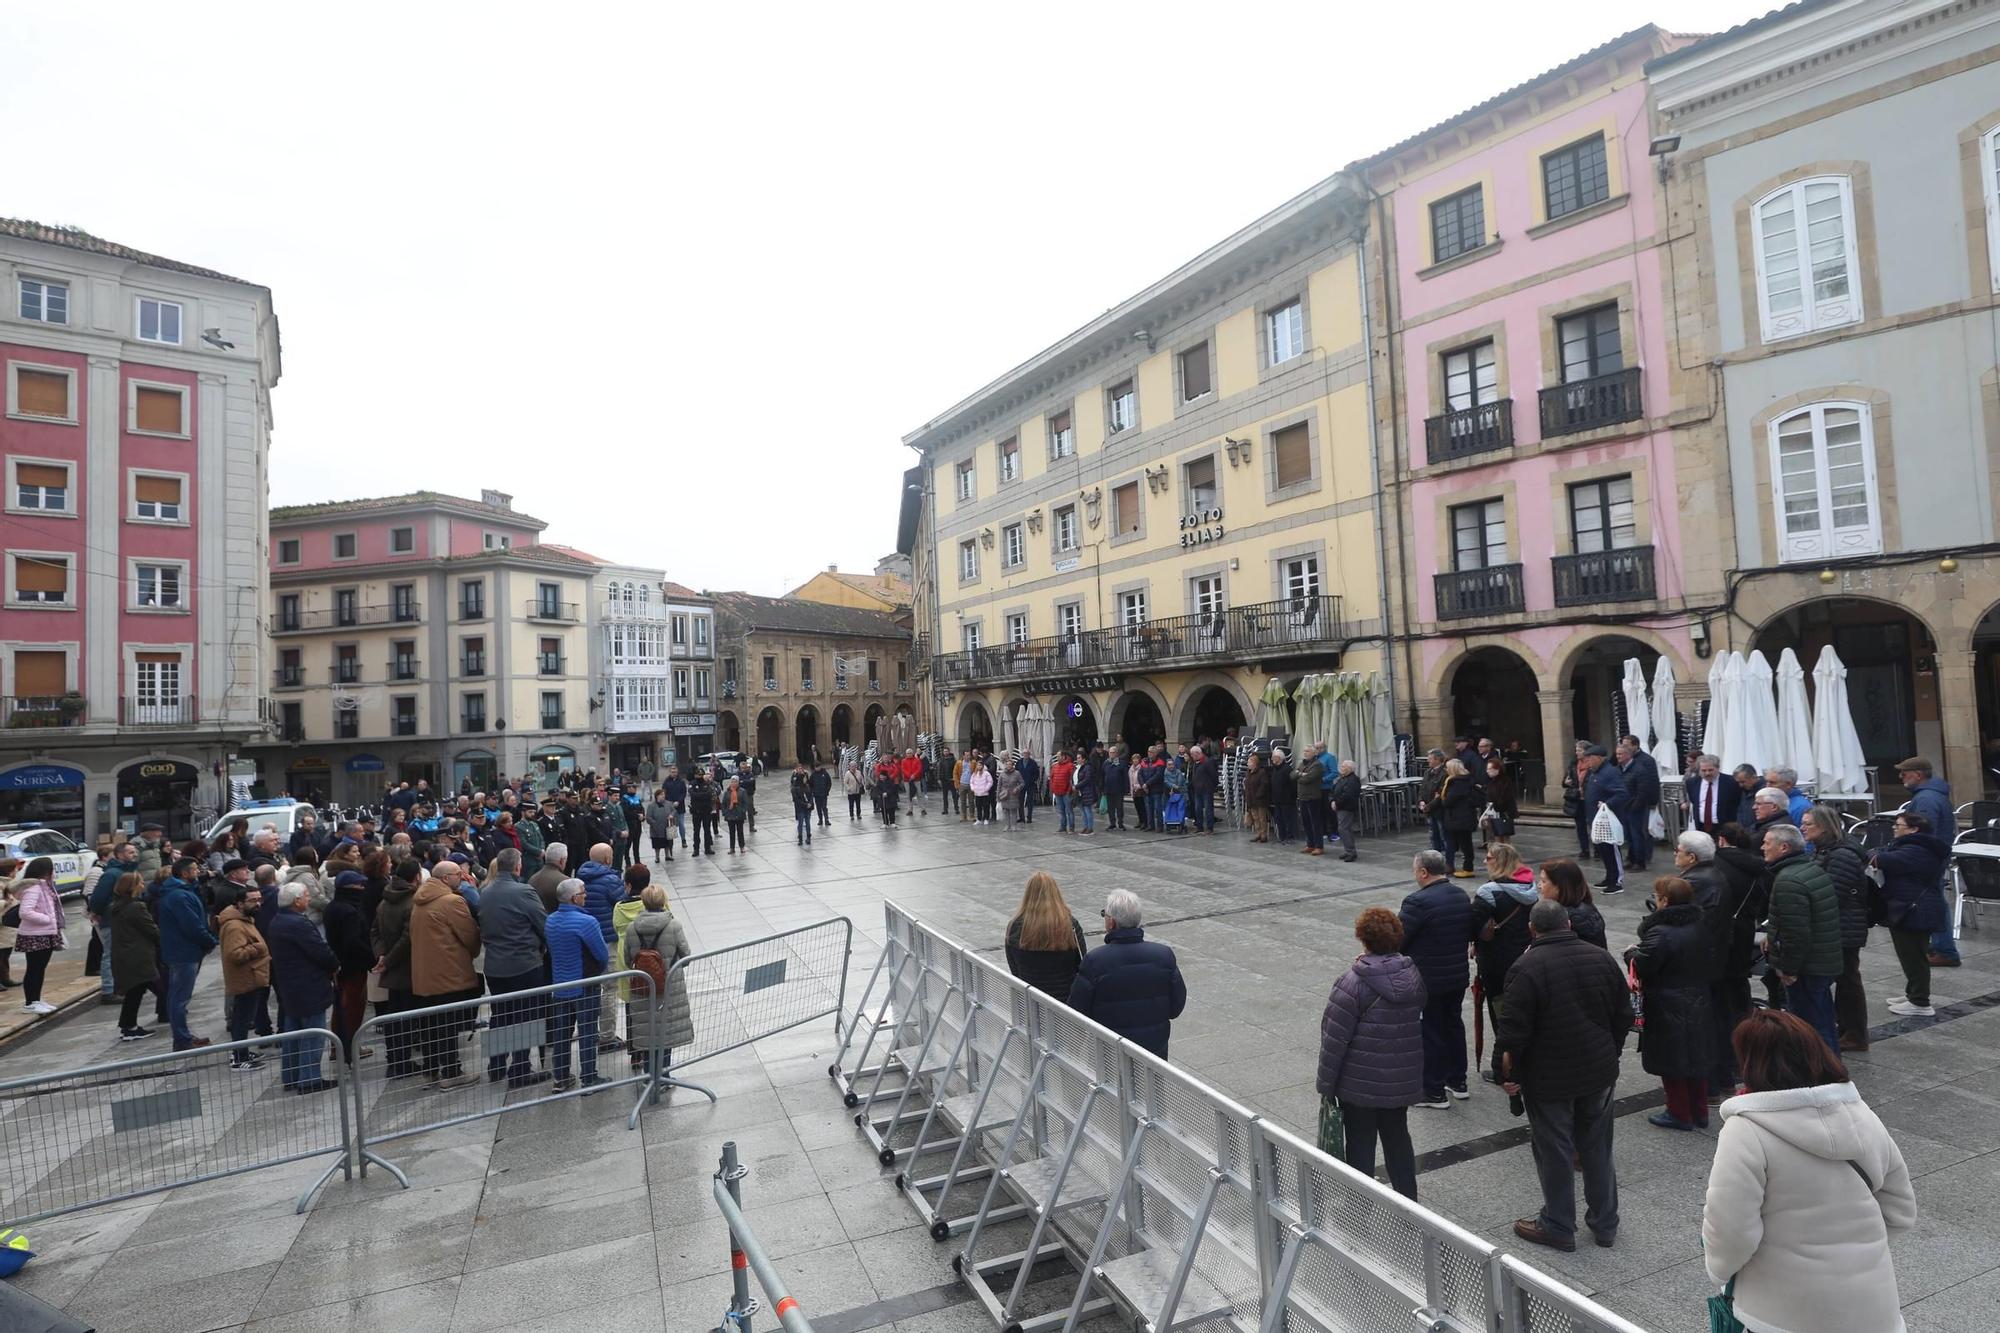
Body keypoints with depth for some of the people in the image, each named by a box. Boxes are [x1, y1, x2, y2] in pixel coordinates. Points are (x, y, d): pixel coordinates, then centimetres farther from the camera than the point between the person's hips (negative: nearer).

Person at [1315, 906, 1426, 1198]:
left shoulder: (1353, 983, -21)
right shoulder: (1413, 975, -3)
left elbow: (1334, 1039, -19)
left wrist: (1326, 1086, -10)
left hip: (1360, 1081, -6)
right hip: (1402, 1078, 6)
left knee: (1360, 1143, 9)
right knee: (1397, 1136, 22)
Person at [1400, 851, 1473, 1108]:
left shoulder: (1418, 902, -24)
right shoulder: (1462, 896, 4)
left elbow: (1398, 940, -20)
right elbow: (1469, 934, 14)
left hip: (1427, 980, -8)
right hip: (1459, 976, 8)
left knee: (1430, 1032, 3)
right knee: (1454, 1024, 21)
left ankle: (1434, 1093, 12)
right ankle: (1457, 1081, 34)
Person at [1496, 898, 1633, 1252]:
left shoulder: (1527, 968, -21)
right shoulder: (1602, 959, -1)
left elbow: (1513, 1030, -20)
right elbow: (1624, 1016, 9)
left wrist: (1509, 1073, -6)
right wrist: (1608, 1056, 21)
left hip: (1549, 1079, -5)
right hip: (1599, 1074, 6)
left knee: (1554, 1152, 8)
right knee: (1598, 1148, 19)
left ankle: (1558, 1227, 22)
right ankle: (1605, 1224, 31)